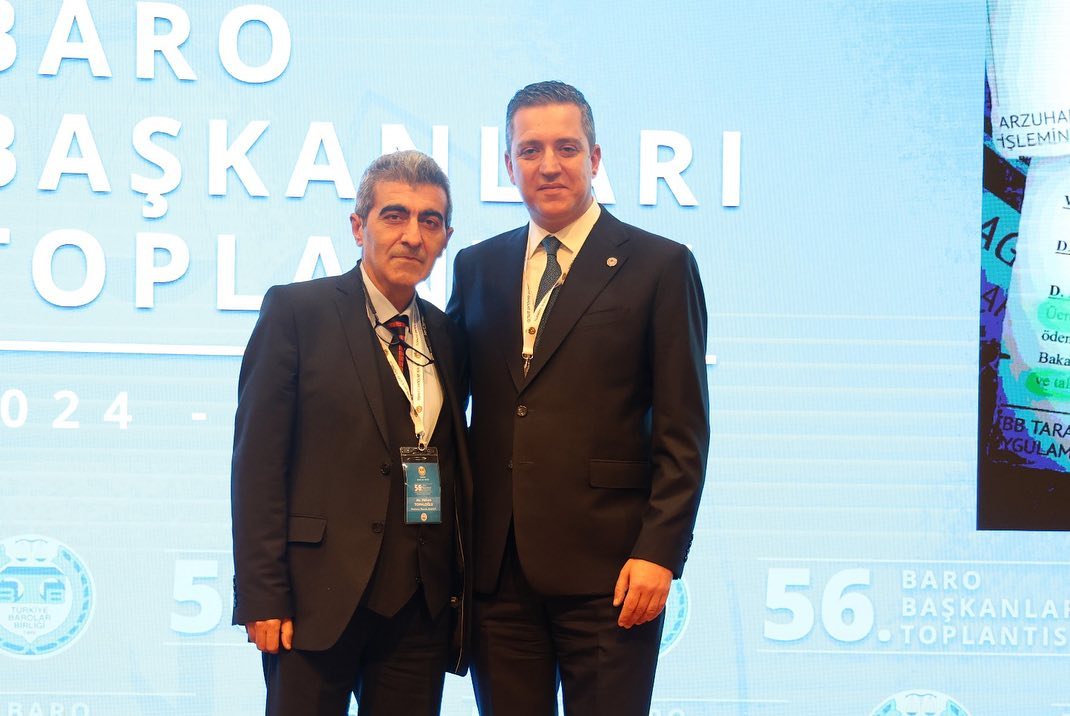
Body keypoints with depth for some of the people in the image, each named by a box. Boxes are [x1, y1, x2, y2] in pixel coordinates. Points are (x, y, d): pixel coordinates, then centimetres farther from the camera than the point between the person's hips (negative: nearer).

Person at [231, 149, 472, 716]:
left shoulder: (445, 336, 14)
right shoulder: (296, 311, -2)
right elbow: (257, 459, -7)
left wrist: (460, 590, 8)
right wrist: (262, 597, -13)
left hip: (424, 601, 5)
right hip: (321, 598, -5)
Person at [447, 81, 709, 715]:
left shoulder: (660, 266, 1)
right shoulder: (477, 268, 14)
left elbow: (683, 431, -3)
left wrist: (658, 552, -11)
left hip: (605, 568, -4)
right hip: (496, 567, 4)